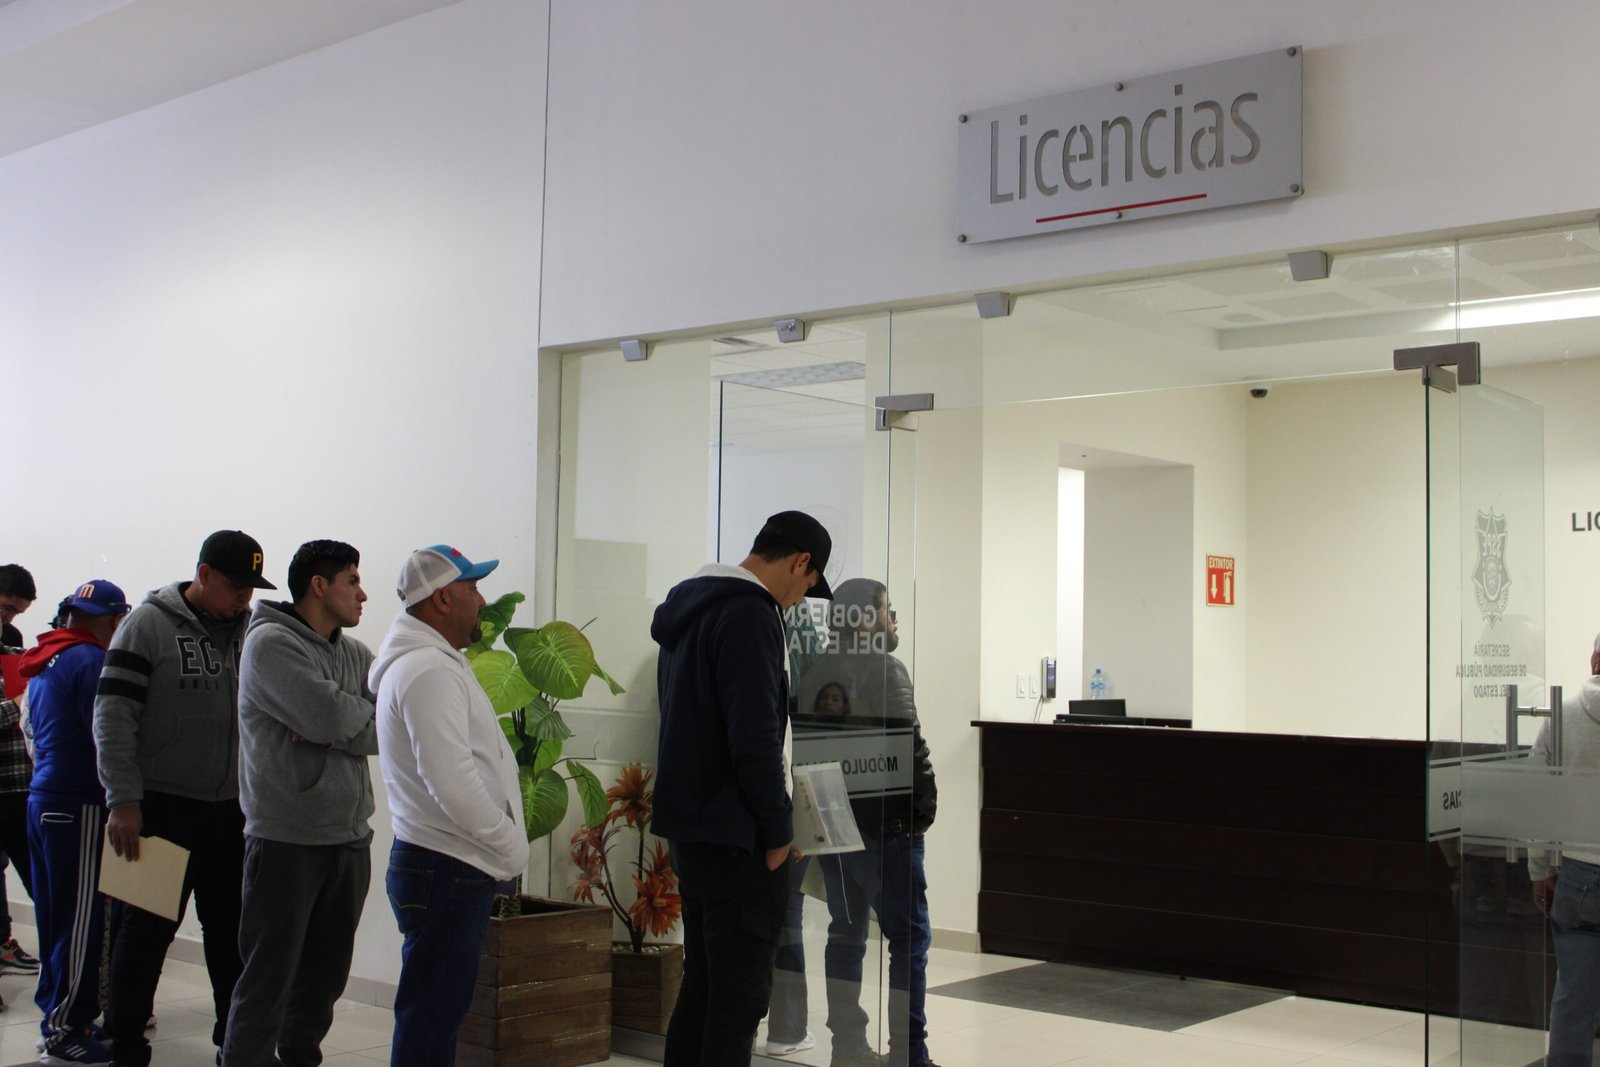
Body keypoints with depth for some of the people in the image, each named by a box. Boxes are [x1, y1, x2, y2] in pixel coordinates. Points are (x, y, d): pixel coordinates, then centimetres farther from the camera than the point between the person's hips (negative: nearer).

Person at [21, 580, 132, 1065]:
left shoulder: (44, 663, 16)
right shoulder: (90, 661, -13)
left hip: (43, 799, 9)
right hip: (79, 805, -9)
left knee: (55, 915, 15)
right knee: (81, 920, -4)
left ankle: (55, 1011, 23)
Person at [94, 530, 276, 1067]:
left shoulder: (252, 630, 8)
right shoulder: (150, 624, -7)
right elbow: (113, 715, -11)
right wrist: (123, 801, -16)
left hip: (232, 812, 5)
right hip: (162, 808, -5)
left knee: (232, 931, 11)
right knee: (147, 931, 2)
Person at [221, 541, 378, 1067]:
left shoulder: (357, 654, 13)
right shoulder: (270, 644, -9)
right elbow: (329, 713, -21)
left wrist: (332, 727, -14)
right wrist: (361, 711, -1)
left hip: (350, 840, 7)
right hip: (286, 840, -7)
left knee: (325, 976, 15)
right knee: (269, 979, -1)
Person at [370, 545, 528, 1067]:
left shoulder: (432, 663, 19)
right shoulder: (428, 670, -16)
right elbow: (453, 784, -23)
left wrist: (502, 852, 14)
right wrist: (511, 850, -12)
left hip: (454, 868, 10)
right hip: (445, 869, -10)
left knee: (437, 1010, 16)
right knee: (431, 1015, -5)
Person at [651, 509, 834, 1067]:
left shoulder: (687, 608, 15)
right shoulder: (749, 614, -16)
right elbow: (755, 737, -22)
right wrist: (778, 828, -13)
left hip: (687, 826, 10)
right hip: (735, 834, -10)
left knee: (703, 980, 17)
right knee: (740, 991, -3)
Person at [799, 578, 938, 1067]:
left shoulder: (817, 674, 8)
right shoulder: (885, 671, -12)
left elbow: (807, 745, 11)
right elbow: (910, 748, -16)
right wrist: (924, 808, -6)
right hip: (883, 825, -7)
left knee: (846, 931, 14)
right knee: (908, 936, 0)